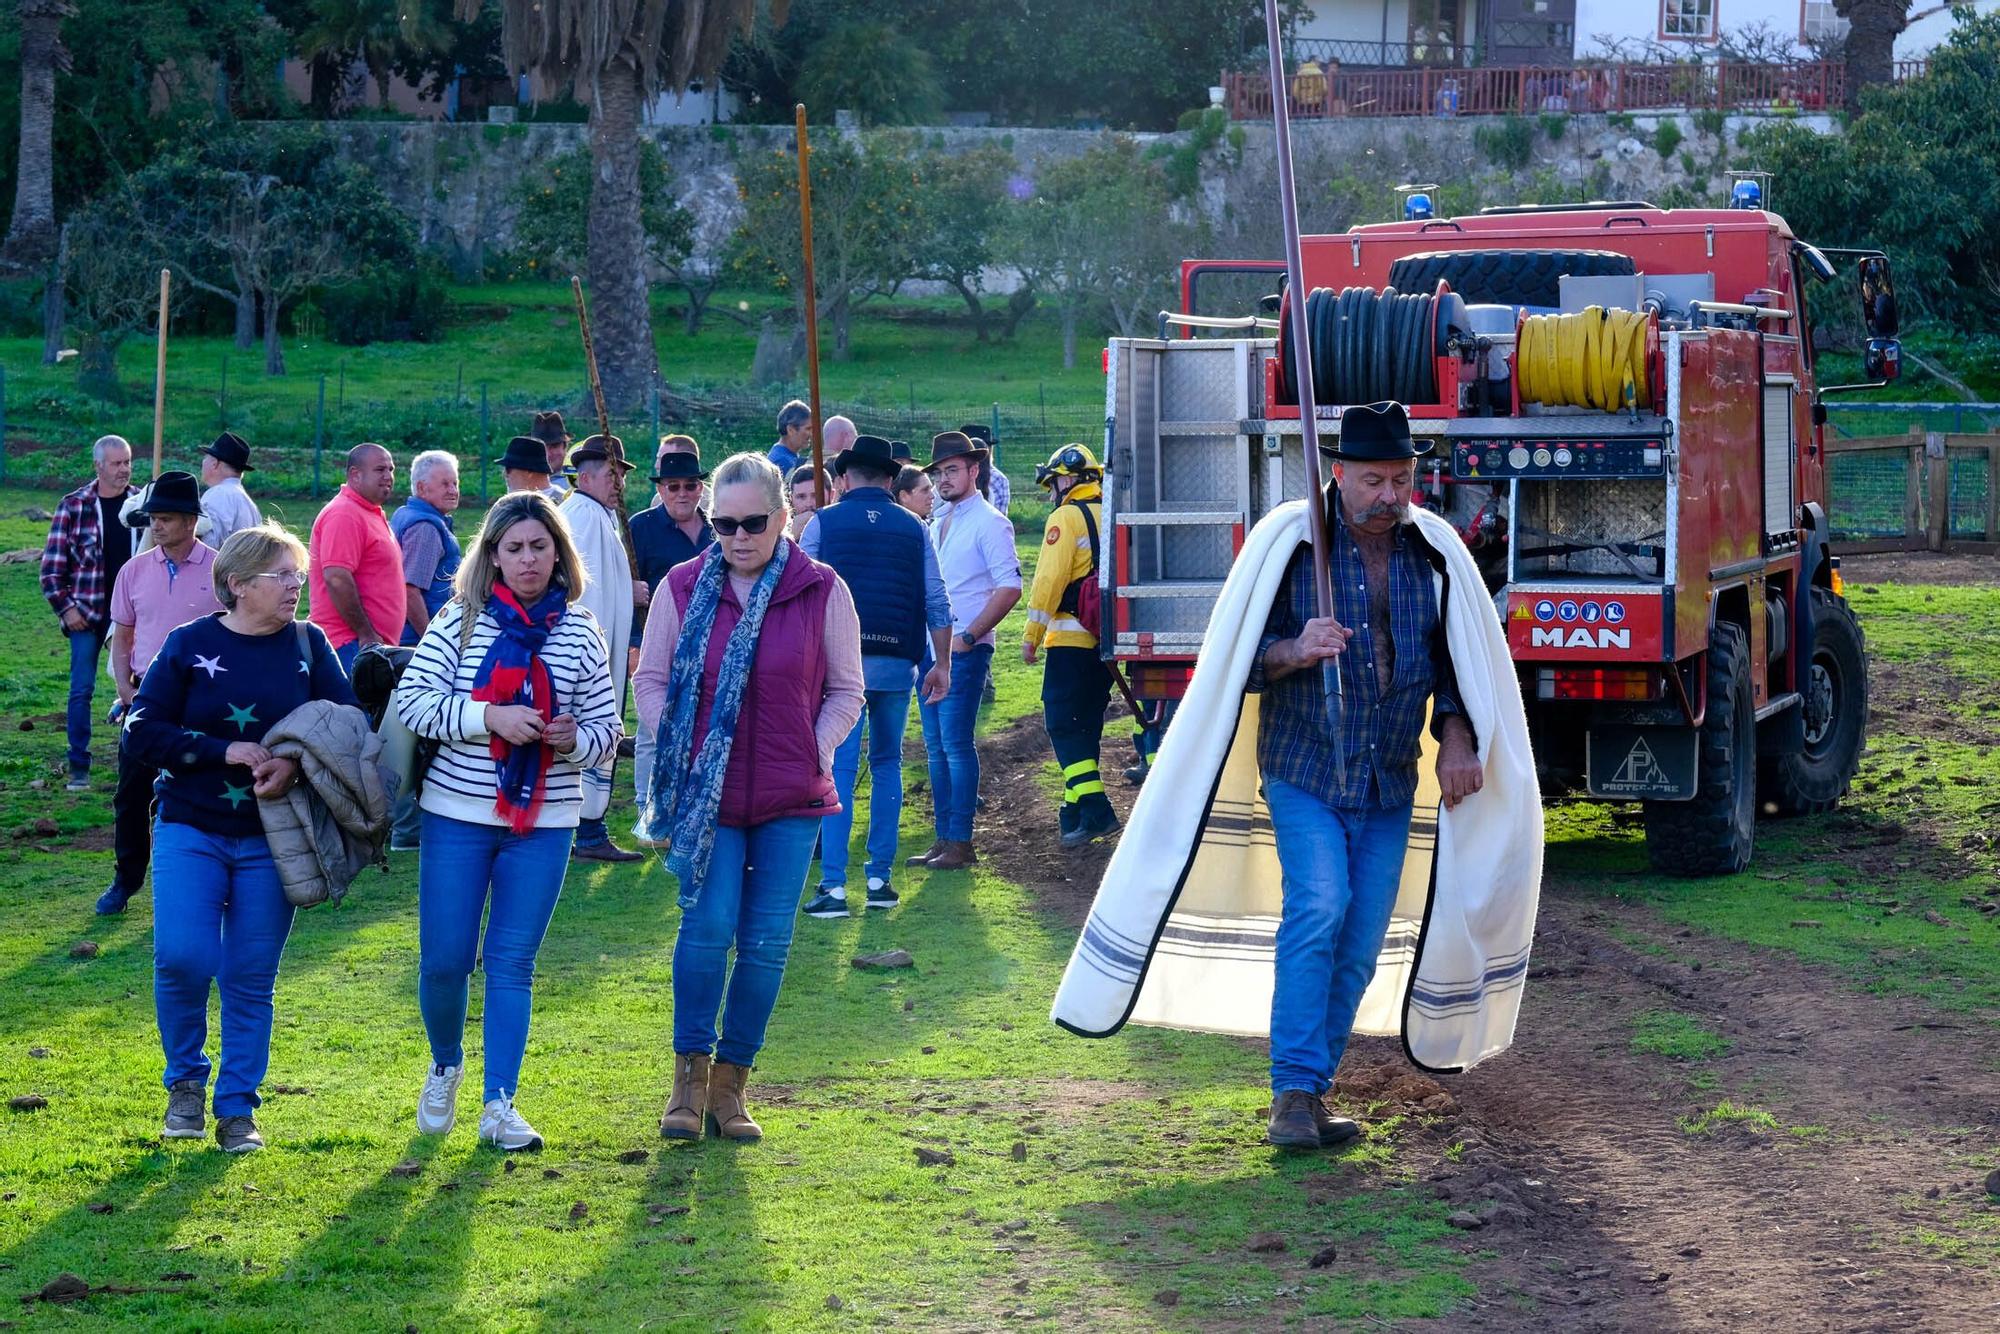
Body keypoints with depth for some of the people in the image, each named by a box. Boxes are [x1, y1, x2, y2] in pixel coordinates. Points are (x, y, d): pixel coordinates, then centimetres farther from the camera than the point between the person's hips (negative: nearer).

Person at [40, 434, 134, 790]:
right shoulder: (73, 506, -4)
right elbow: (52, 566, -2)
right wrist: (65, 608, -8)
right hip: (87, 614, -2)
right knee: (82, 690, -2)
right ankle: (79, 767, 4)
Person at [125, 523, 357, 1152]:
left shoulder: (309, 645, 3)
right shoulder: (191, 644, -2)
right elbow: (143, 730, -4)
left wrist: (296, 765, -19)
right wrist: (223, 751, -16)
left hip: (273, 839, 2)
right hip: (191, 832, -1)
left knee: (252, 978, 4)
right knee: (181, 958, -16)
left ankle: (237, 1110, 16)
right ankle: (186, 1080, 9)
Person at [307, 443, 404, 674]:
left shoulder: (373, 514, 20)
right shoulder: (344, 515, -13)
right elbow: (336, 579, -22)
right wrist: (365, 635, -19)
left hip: (374, 643, 10)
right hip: (351, 646, -10)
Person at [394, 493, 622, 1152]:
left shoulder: (581, 634, 3)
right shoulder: (461, 620, -3)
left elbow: (606, 730, 7)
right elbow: (412, 701, -9)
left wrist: (574, 737, -16)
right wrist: (490, 717, -20)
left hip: (543, 823, 1)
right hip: (456, 816, -1)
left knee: (512, 962, 2)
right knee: (444, 960, 3)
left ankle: (499, 1104, 7)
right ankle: (445, 1066, 31)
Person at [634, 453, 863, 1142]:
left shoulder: (822, 591, -1)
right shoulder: (684, 588, 1)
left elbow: (845, 691, 7)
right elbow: (650, 679, 9)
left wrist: (814, 754, -4)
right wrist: (676, 757, 0)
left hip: (791, 799, 1)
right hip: (706, 795, -1)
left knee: (766, 944, 2)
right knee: (708, 927, -10)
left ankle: (729, 1083, 14)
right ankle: (690, 1075, 4)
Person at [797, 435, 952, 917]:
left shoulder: (823, 523, 3)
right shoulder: (913, 528, 10)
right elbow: (936, 600, 8)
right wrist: (942, 663, 13)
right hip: (897, 661, 3)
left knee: (839, 769, -4)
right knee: (887, 763, 16)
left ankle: (834, 886, -10)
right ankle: (879, 878, 15)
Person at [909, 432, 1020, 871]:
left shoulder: (989, 523, -6)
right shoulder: (937, 527, 19)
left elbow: (1009, 589, -14)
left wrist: (967, 637, -17)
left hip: (964, 651, -8)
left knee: (956, 744, -10)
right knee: (936, 746, 7)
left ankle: (960, 844, -8)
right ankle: (943, 839, 11)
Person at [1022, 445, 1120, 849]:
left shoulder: (1066, 518, -9)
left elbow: (1049, 581, -14)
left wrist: (1031, 636, -9)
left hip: (1071, 640, -8)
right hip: (1107, 640, 8)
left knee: (1064, 726, -5)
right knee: (1086, 724, 16)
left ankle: (1095, 811, -15)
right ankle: (1077, 812, 21)